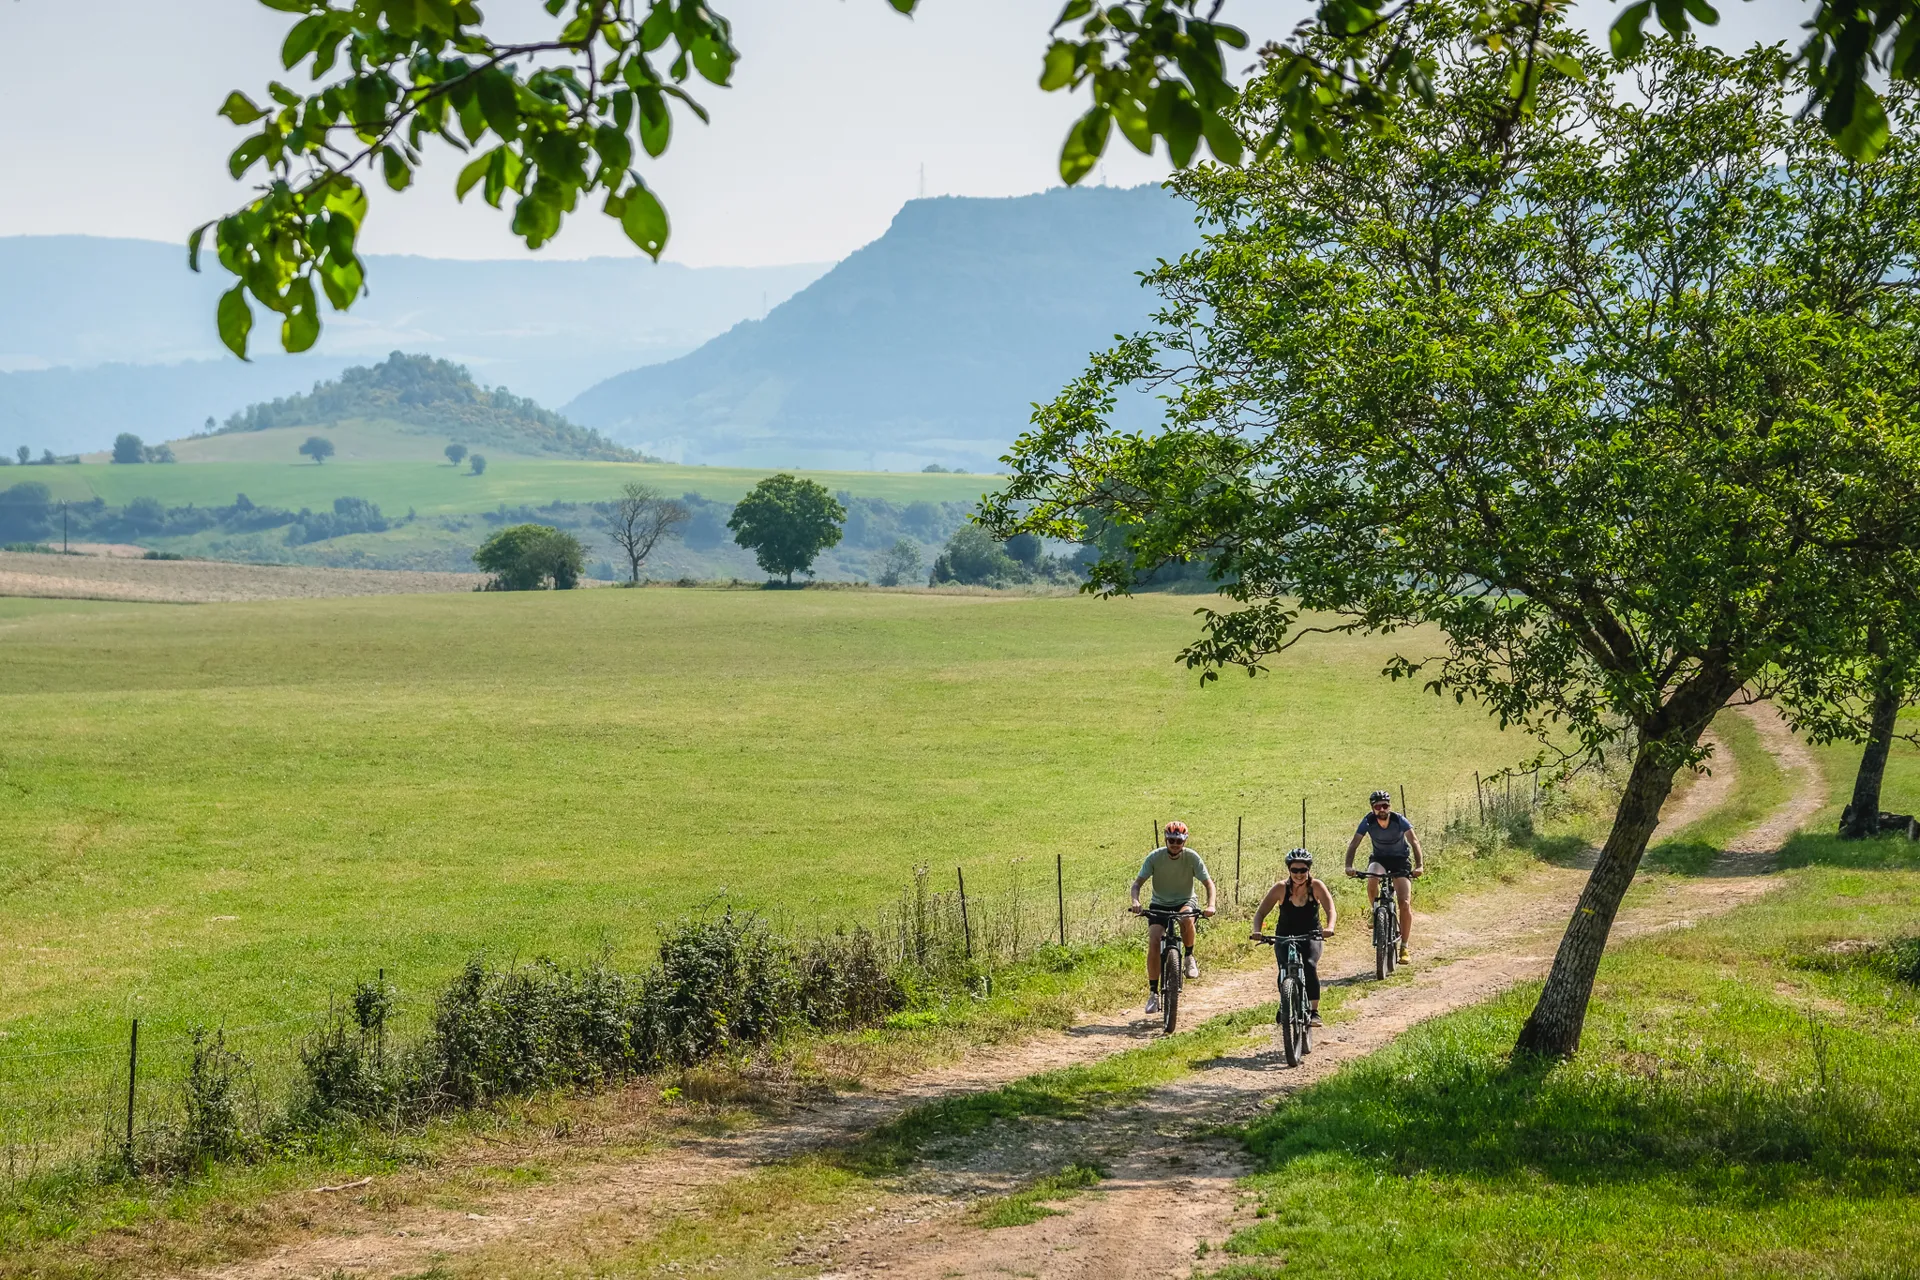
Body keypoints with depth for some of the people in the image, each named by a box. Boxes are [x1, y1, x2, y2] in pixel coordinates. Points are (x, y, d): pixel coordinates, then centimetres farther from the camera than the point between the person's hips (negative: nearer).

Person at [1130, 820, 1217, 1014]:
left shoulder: (1191, 857, -16)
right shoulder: (1155, 857, -16)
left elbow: (1208, 883, -16)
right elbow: (1138, 882, -17)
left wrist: (1210, 905, -34)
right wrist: (1135, 901, -38)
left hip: (1185, 901, -1)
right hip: (1160, 904, 1)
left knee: (1187, 919, -37)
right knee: (1153, 943, -17)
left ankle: (1190, 957, -10)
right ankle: (1153, 992, -5)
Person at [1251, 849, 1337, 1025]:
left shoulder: (1316, 886, -15)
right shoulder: (1281, 888, -15)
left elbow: (1331, 909, -25)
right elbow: (1261, 912, -16)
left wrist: (1329, 927, -46)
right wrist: (1257, 931, -35)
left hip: (1311, 936, -1)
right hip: (1285, 937, 1)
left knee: (1310, 966, -27)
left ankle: (1314, 1011, -17)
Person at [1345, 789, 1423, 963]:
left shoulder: (1399, 820, -22)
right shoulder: (1368, 821, -18)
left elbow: (1414, 841, -29)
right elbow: (1354, 844, -22)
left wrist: (1419, 865, -45)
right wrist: (1349, 866, -38)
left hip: (1400, 860, -1)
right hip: (1379, 859, 1)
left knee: (1405, 903, -13)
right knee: (1372, 882, -34)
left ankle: (1404, 947, -5)